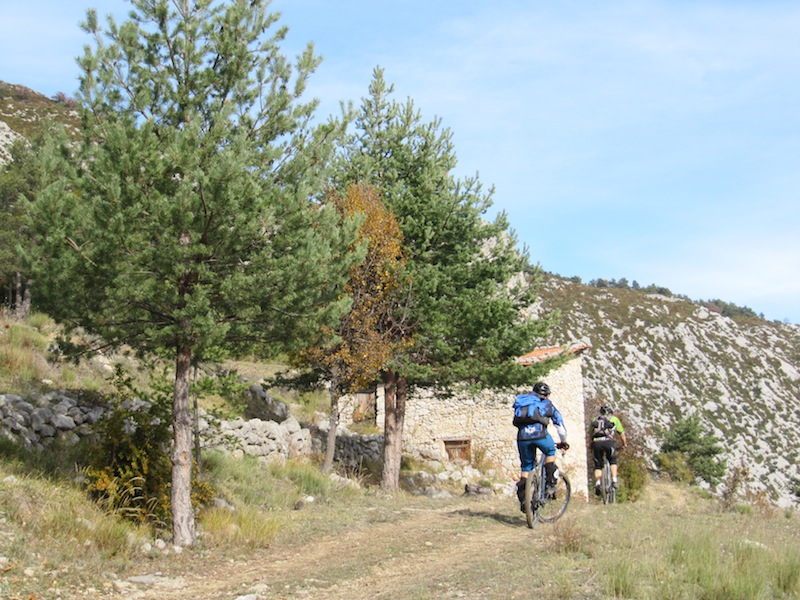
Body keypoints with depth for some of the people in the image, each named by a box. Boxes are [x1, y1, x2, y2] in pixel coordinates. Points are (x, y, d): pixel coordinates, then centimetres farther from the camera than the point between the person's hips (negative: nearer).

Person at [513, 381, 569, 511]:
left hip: (522, 436, 3)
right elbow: (559, 423, 30)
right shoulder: (547, 404, 24)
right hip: (539, 433, -3)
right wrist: (564, 441, 43)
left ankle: (523, 500, 10)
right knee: (550, 452, 28)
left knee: (526, 467, 18)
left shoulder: (522, 402, 33)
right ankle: (550, 484, 17)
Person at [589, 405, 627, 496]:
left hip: (596, 442, 1)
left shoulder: (594, 420, 31)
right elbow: (622, 434, 32)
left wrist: (591, 446, 45)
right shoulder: (614, 419, 27)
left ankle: (597, 483, -4)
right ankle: (614, 480, 11)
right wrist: (624, 444, 48)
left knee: (598, 465, 15)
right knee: (613, 461, 24)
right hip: (609, 441, -1)